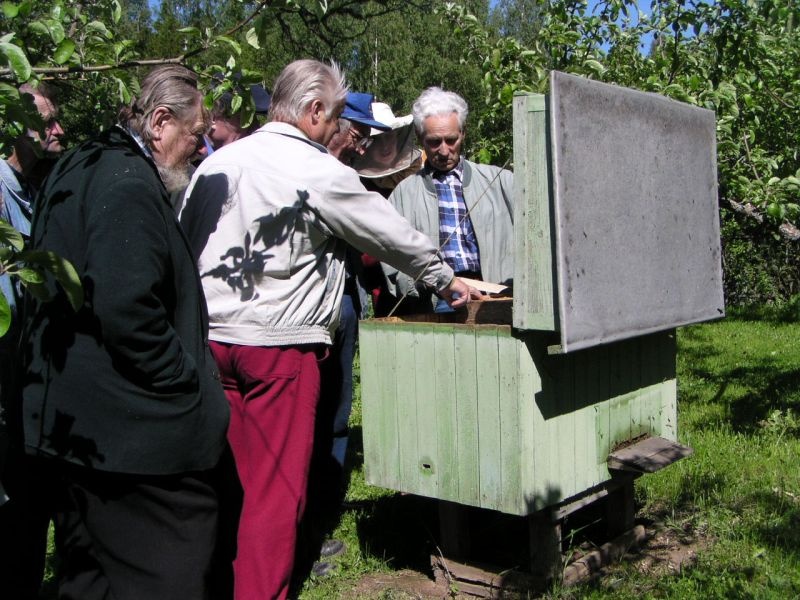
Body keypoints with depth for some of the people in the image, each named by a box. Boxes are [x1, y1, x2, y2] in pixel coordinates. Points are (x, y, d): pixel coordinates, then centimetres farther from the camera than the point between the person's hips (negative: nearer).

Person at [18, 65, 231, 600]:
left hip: (72, 425, 11)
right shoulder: (129, 186, -18)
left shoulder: (80, 170, 15)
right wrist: (191, 387, -17)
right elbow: (127, 309, -29)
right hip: (139, 434, -11)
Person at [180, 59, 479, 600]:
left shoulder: (216, 164, 8)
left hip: (211, 337, 6)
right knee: (276, 488, 4)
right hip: (281, 345, -6)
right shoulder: (322, 174, -8)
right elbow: (392, 234, 2)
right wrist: (447, 279, 17)